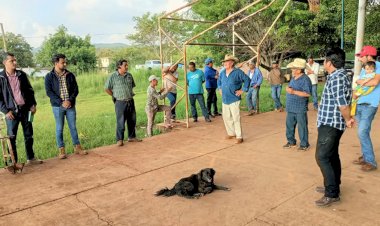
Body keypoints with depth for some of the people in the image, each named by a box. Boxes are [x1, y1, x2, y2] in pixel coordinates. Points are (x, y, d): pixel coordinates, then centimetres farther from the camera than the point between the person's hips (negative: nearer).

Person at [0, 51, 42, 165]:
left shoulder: (21, 74, 6)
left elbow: (30, 90, 12)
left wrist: (33, 104, 5)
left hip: (25, 109, 4)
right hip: (12, 111, -4)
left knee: (29, 135, 11)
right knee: (11, 137, 2)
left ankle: (30, 158, 25)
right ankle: (13, 162, 13)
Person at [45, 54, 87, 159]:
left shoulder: (70, 75, 4)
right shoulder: (49, 77, -2)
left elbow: (76, 89, 2)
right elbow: (49, 92, -8)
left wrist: (70, 100, -13)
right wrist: (61, 102, -17)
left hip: (70, 105, 2)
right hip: (57, 106, -2)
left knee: (73, 127, 9)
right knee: (59, 128, 5)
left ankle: (77, 147, 20)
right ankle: (61, 150, 15)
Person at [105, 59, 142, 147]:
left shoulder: (129, 75, 8)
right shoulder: (113, 76, -6)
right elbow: (107, 88, -1)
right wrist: (115, 96, 2)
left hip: (130, 101, 5)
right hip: (120, 103, -5)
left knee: (132, 121, 12)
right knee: (120, 122, -2)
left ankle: (132, 137, 26)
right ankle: (119, 139, 9)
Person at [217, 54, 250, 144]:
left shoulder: (238, 72, -10)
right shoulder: (222, 72, 9)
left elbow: (247, 80, -8)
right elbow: (219, 81, 27)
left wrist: (243, 90, -10)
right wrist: (220, 89, 16)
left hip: (234, 99, -7)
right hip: (224, 99, 7)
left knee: (236, 118, -7)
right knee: (226, 117, 13)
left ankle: (239, 137, 1)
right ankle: (231, 133, 29)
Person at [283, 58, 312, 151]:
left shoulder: (305, 79, -15)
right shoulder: (293, 78, 12)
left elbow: (307, 93, -22)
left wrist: (294, 92, -24)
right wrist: (288, 89, 5)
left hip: (300, 109, -8)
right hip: (290, 108, 9)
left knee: (302, 126, 2)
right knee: (289, 125, 15)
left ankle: (304, 144, 14)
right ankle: (291, 141, 30)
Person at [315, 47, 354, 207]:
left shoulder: (336, 78, -21)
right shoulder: (341, 75, 12)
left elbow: (343, 105, -26)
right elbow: (344, 100, 17)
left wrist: (347, 120, -10)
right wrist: (346, 120, 15)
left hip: (329, 124, -11)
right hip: (332, 123, 11)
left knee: (322, 157, -6)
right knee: (332, 156, 18)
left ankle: (332, 193, 1)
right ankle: (333, 186, 31)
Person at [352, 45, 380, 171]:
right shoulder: (364, 69, 15)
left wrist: (362, 82, -6)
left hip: (369, 105, -8)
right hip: (359, 104, 8)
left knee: (362, 133, -11)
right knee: (363, 132, 13)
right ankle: (365, 157, 24)